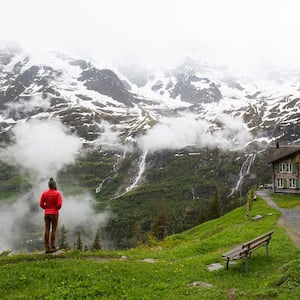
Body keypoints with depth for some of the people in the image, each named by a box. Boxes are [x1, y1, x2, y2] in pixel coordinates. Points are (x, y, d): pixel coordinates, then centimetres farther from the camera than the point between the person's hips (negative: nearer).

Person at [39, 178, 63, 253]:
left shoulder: (44, 193, 0)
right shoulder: (58, 193, -10)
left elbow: (41, 204, -2)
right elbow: (59, 204, -18)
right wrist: (57, 208, 4)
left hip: (46, 213, 3)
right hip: (54, 214, -3)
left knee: (47, 230, 6)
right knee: (54, 230, 3)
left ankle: (47, 248, 7)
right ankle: (52, 247, 3)